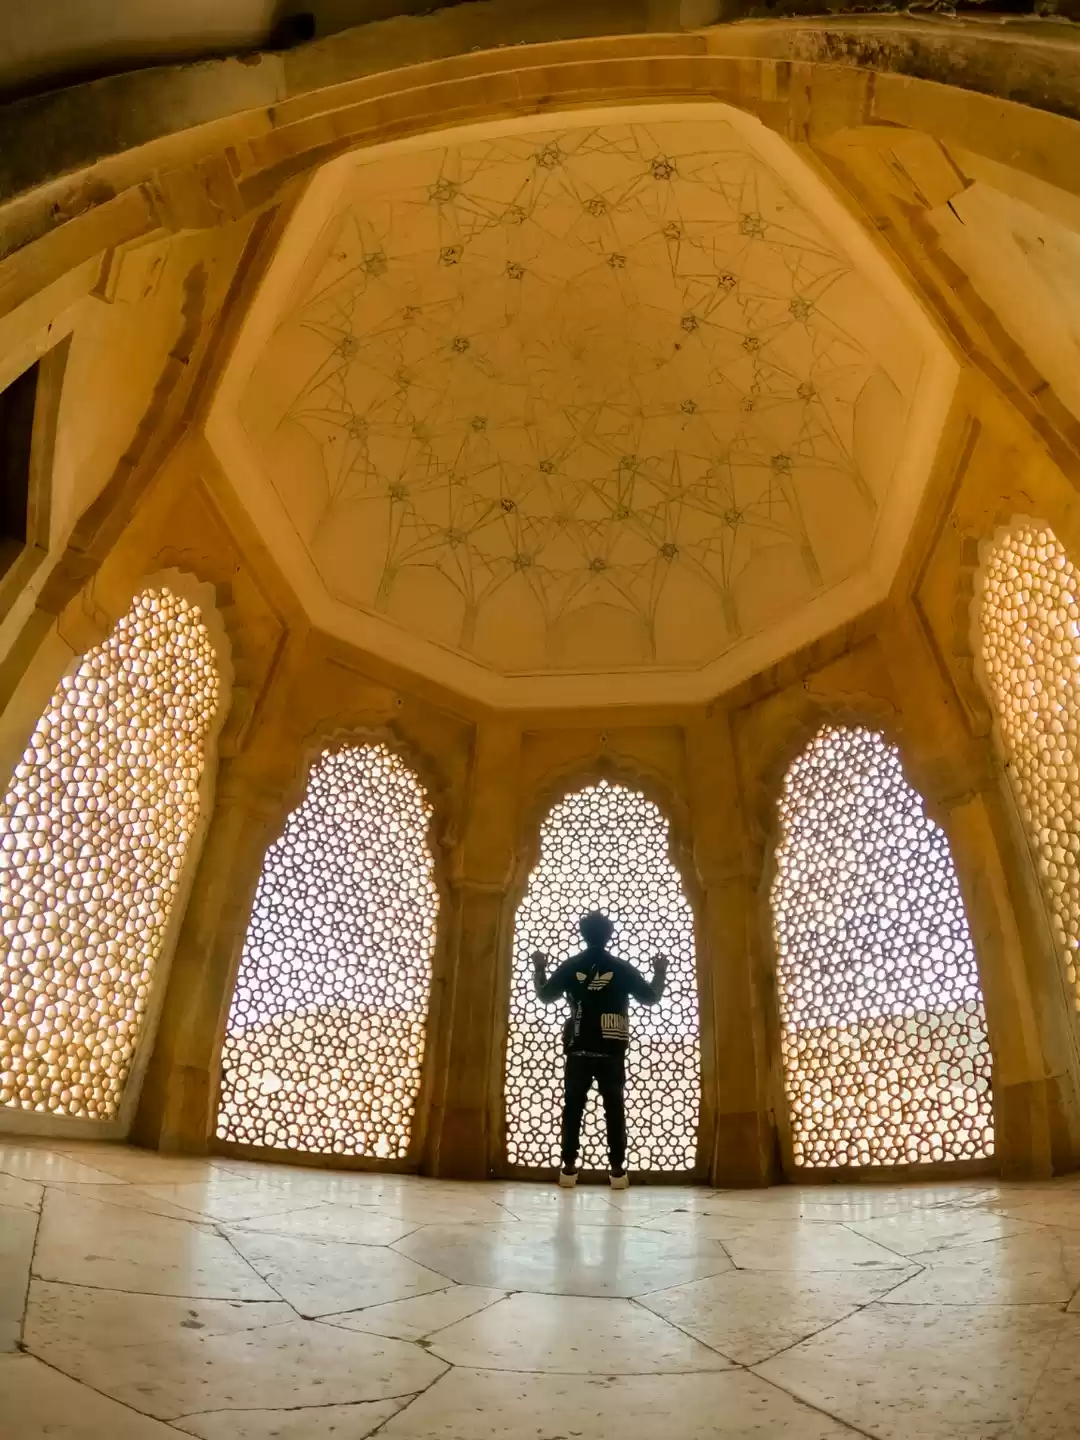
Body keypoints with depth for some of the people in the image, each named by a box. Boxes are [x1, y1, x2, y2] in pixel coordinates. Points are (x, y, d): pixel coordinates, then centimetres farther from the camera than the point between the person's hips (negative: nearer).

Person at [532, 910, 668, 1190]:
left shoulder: (570, 966, 1)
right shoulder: (622, 968, 0)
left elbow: (544, 996, 10)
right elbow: (650, 998, 7)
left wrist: (539, 969, 24)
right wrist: (660, 973, 22)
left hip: (579, 1049, 0)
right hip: (611, 1050, 0)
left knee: (573, 1106, 5)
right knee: (614, 1107, 5)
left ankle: (569, 1168, 2)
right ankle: (618, 1170, 2)